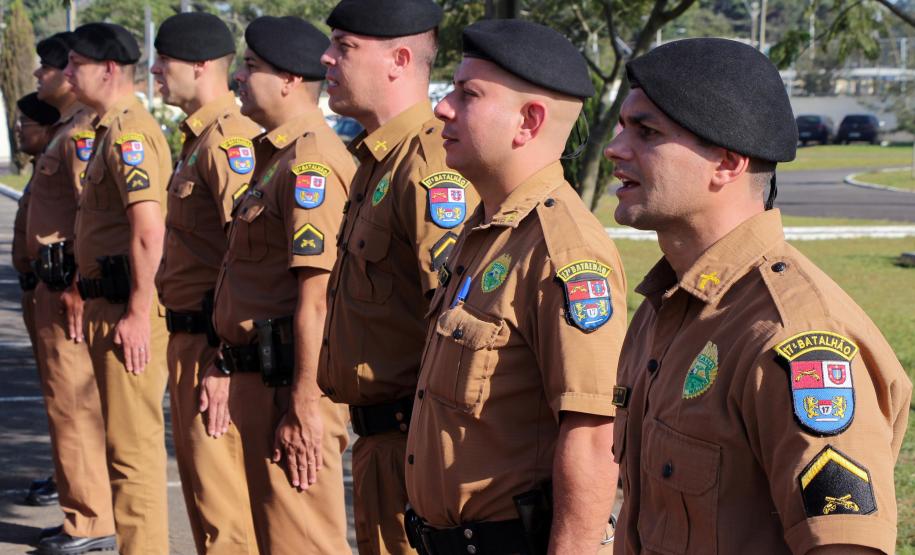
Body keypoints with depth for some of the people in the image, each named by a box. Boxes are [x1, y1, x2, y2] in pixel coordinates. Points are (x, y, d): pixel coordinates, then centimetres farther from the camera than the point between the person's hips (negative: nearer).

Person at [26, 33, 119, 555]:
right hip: (55, 284, 10)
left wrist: (76, 287, -24)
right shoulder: (69, 130, 17)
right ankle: (86, 512, 22)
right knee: (71, 402, 15)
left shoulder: (84, 131, -15)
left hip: (69, 285, -10)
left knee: (75, 404, -5)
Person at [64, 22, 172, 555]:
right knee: (128, 443, 17)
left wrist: (137, 313, -24)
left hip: (129, 310, -11)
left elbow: (149, 231, -25)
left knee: (132, 447, -6)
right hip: (109, 304, 11)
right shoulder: (113, 129, 16)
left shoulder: (130, 133, -16)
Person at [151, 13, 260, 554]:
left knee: (221, 501, -4)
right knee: (204, 484, 18)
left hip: (212, 347, -10)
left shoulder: (228, 139, -18)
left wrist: (226, 361, -25)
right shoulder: (201, 138, 14)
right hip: (193, 339, 10)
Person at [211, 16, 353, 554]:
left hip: (289, 386, -11)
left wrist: (304, 406, -24)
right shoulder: (280, 155, 14)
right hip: (260, 380, 11)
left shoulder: (310, 164, -19)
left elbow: (316, 295, -24)